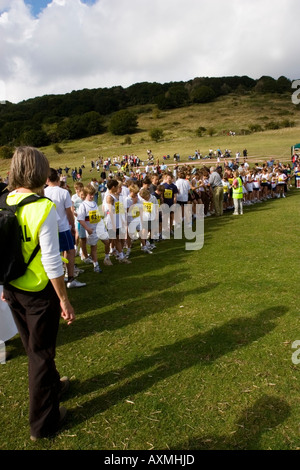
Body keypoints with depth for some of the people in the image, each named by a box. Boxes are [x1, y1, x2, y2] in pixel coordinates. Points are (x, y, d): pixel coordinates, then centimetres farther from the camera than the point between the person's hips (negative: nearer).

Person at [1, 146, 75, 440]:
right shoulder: (43, 207, -22)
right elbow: (51, 260, -23)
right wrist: (64, 301, -14)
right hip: (39, 291, -6)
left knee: (33, 347, 25)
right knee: (41, 352, 12)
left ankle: (52, 386, 52)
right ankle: (42, 423, 30)